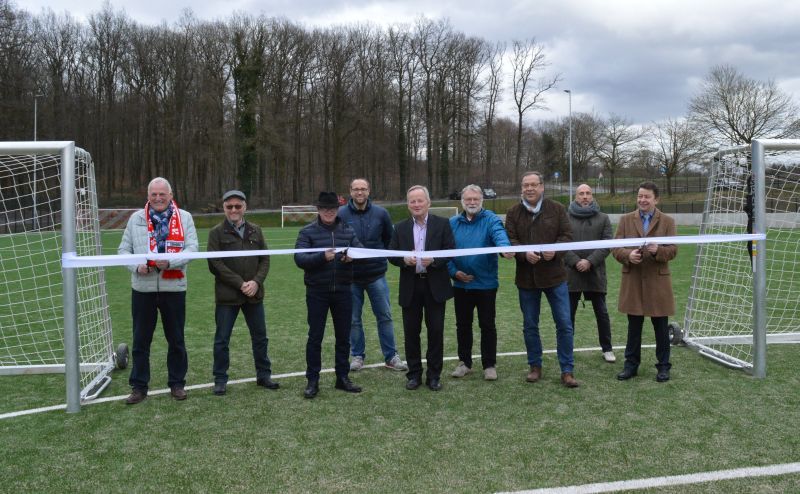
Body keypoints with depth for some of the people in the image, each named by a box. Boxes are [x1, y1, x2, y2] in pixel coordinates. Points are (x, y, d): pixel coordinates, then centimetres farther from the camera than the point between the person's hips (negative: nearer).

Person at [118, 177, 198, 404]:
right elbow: (123, 249, 9)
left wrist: (170, 262, -20)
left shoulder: (184, 218, 4)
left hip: (174, 287, -1)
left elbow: (192, 248, -4)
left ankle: (177, 383, 22)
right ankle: (139, 386, 17)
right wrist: (136, 266, -11)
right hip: (142, 288, 1)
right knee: (140, 340, 6)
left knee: (176, 339, 9)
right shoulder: (136, 218, 8)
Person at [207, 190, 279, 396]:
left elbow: (265, 259, 7)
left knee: (260, 336, 11)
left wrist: (256, 282, -10)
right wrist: (240, 284, -15)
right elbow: (215, 264, -9)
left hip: (254, 294, 3)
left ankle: (263, 375, 24)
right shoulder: (216, 233, -3)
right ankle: (220, 379, 17)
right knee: (222, 339, 4)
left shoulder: (255, 231, 9)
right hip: (227, 295, -3)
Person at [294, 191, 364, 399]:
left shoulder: (348, 231, 9)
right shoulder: (307, 232, -1)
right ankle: (312, 380, 11)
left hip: (343, 291, 3)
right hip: (317, 292, -3)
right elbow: (299, 258, -12)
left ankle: (342, 377, 21)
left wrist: (353, 257, -21)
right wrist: (322, 257, -28)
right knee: (315, 336, 2)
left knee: (343, 336, 10)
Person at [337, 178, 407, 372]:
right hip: (351, 276, -1)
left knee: (385, 316, 5)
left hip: (376, 274, 1)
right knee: (354, 319, 8)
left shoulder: (380, 213, -2)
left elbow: (390, 238, 12)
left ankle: (391, 356, 15)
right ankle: (357, 355, 23)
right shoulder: (341, 214, -6)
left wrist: (382, 257, 8)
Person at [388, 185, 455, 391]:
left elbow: (451, 251, -4)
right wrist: (404, 260, -17)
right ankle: (414, 374, 20)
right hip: (410, 287, 2)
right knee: (411, 332, 7)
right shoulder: (400, 228, 7)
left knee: (436, 331, 3)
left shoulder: (442, 224, 1)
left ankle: (434, 375, 16)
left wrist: (433, 260, -20)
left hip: (435, 285, -2)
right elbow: (391, 255, 4)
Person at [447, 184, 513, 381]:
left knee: (487, 325, 6)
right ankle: (464, 362, 28)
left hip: (486, 283, -3)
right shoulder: (453, 223, 4)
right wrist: (453, 271, -8)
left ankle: (489, 365, 19)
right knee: (463, 325, 14)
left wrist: (505, 247, -49)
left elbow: (499, 234, -28)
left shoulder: (490, 220, -7)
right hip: (460, 284, 3)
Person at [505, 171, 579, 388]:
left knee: (564, 324, 0)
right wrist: (524, 253, -24)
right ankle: (535, 366, 26)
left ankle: (567, 370, 10)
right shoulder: (514, 212, 2)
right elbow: (510, 239, -5)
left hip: (554, 275, -1)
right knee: (530, 326, 11)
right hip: (526, 278, 1)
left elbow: (566, 235, -2)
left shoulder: (557, 209, 0)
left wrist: (555, 250, -22)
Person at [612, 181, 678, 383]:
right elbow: (615, 247, 2)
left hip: (658, 281, -1)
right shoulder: (626, 220, 7)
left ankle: (663, 366, 20)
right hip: (632, 281, 1)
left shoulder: (667, 221, 3)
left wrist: (658, 250, -24)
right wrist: (628, 255, -19)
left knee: (661, 327, 7)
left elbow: (673, 250, -3)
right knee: (634, 325, 10)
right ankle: (631, 364, 20)